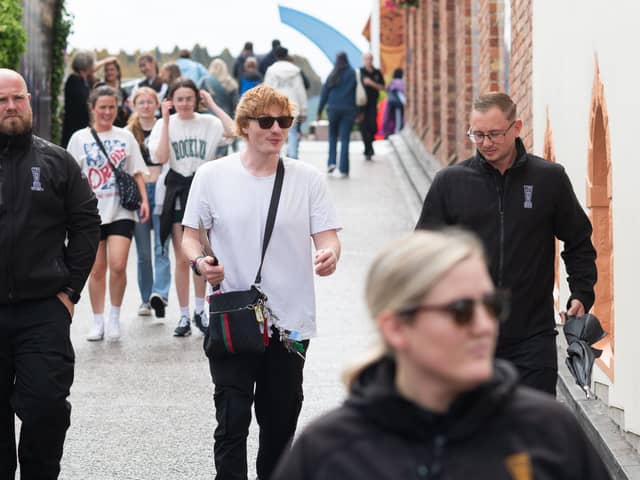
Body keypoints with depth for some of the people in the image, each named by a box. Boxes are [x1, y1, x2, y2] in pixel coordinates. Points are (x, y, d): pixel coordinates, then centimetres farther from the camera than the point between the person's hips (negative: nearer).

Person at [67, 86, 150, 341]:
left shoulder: (126, 137, 9)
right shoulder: (80, 138, 5)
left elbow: (137, 172, 11)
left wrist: (144, 200, -2)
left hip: (121, 211, 0)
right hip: (92, 211, 0)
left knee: (118, 265, -13)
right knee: (97, 269, 2)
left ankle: (114, 317, 5)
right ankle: (98, 322, 13)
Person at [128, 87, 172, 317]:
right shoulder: (128, 133, 13)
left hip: (161, 190, -2)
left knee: (161, 248, -13)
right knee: (143, 252, 5)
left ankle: (160, 294, -25)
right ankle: (146, 299, 13)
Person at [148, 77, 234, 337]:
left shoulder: (208, 123, -3)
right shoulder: (165, 124, -1)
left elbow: (232, 131, -22)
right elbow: (161, 157, -14)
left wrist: (213, 105, -14)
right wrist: (166, 121, -14)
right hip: (177, 190, 0)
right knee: (182, 259, 2)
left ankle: (199, 311, 23)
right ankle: (184, 316, 9)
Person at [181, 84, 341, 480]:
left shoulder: (308, 179, 3)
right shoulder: (212, 176, 0)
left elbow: (327, 236, 0)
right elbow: (190, 235, 6)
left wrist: (330, 254, -24)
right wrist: (200, 261, -16)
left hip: (290, 323, 2)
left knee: (281, 424, 13)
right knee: (232, 422, -6)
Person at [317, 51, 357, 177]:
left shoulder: (332, 75, 1)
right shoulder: (353, 75, -1)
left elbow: (324, 93, 2)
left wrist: (320, 111, 7)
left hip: (334, 109, 1)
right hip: (348, 110, -1)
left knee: (333, 136, 17)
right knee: (345, 138, 0)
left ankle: (331, 162, 2)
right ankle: (343, 169, -5)